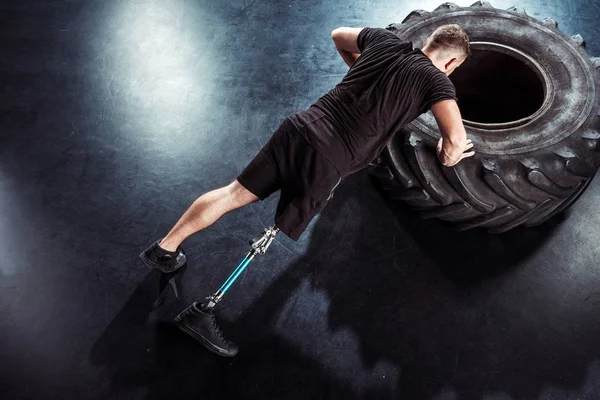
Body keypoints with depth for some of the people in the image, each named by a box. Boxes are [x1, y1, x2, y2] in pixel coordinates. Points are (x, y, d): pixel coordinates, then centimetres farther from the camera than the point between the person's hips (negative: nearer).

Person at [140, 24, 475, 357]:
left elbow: (338, 35, 33)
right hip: (329, 162, -6)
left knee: (236, 192, 15)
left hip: (300, 126, 6)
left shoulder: (384, 40, 17)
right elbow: (456, 137, -10)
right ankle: (202, 312, 3)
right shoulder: (436, 80, 1)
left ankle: (165, 249, 24)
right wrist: (448, 156, 12)